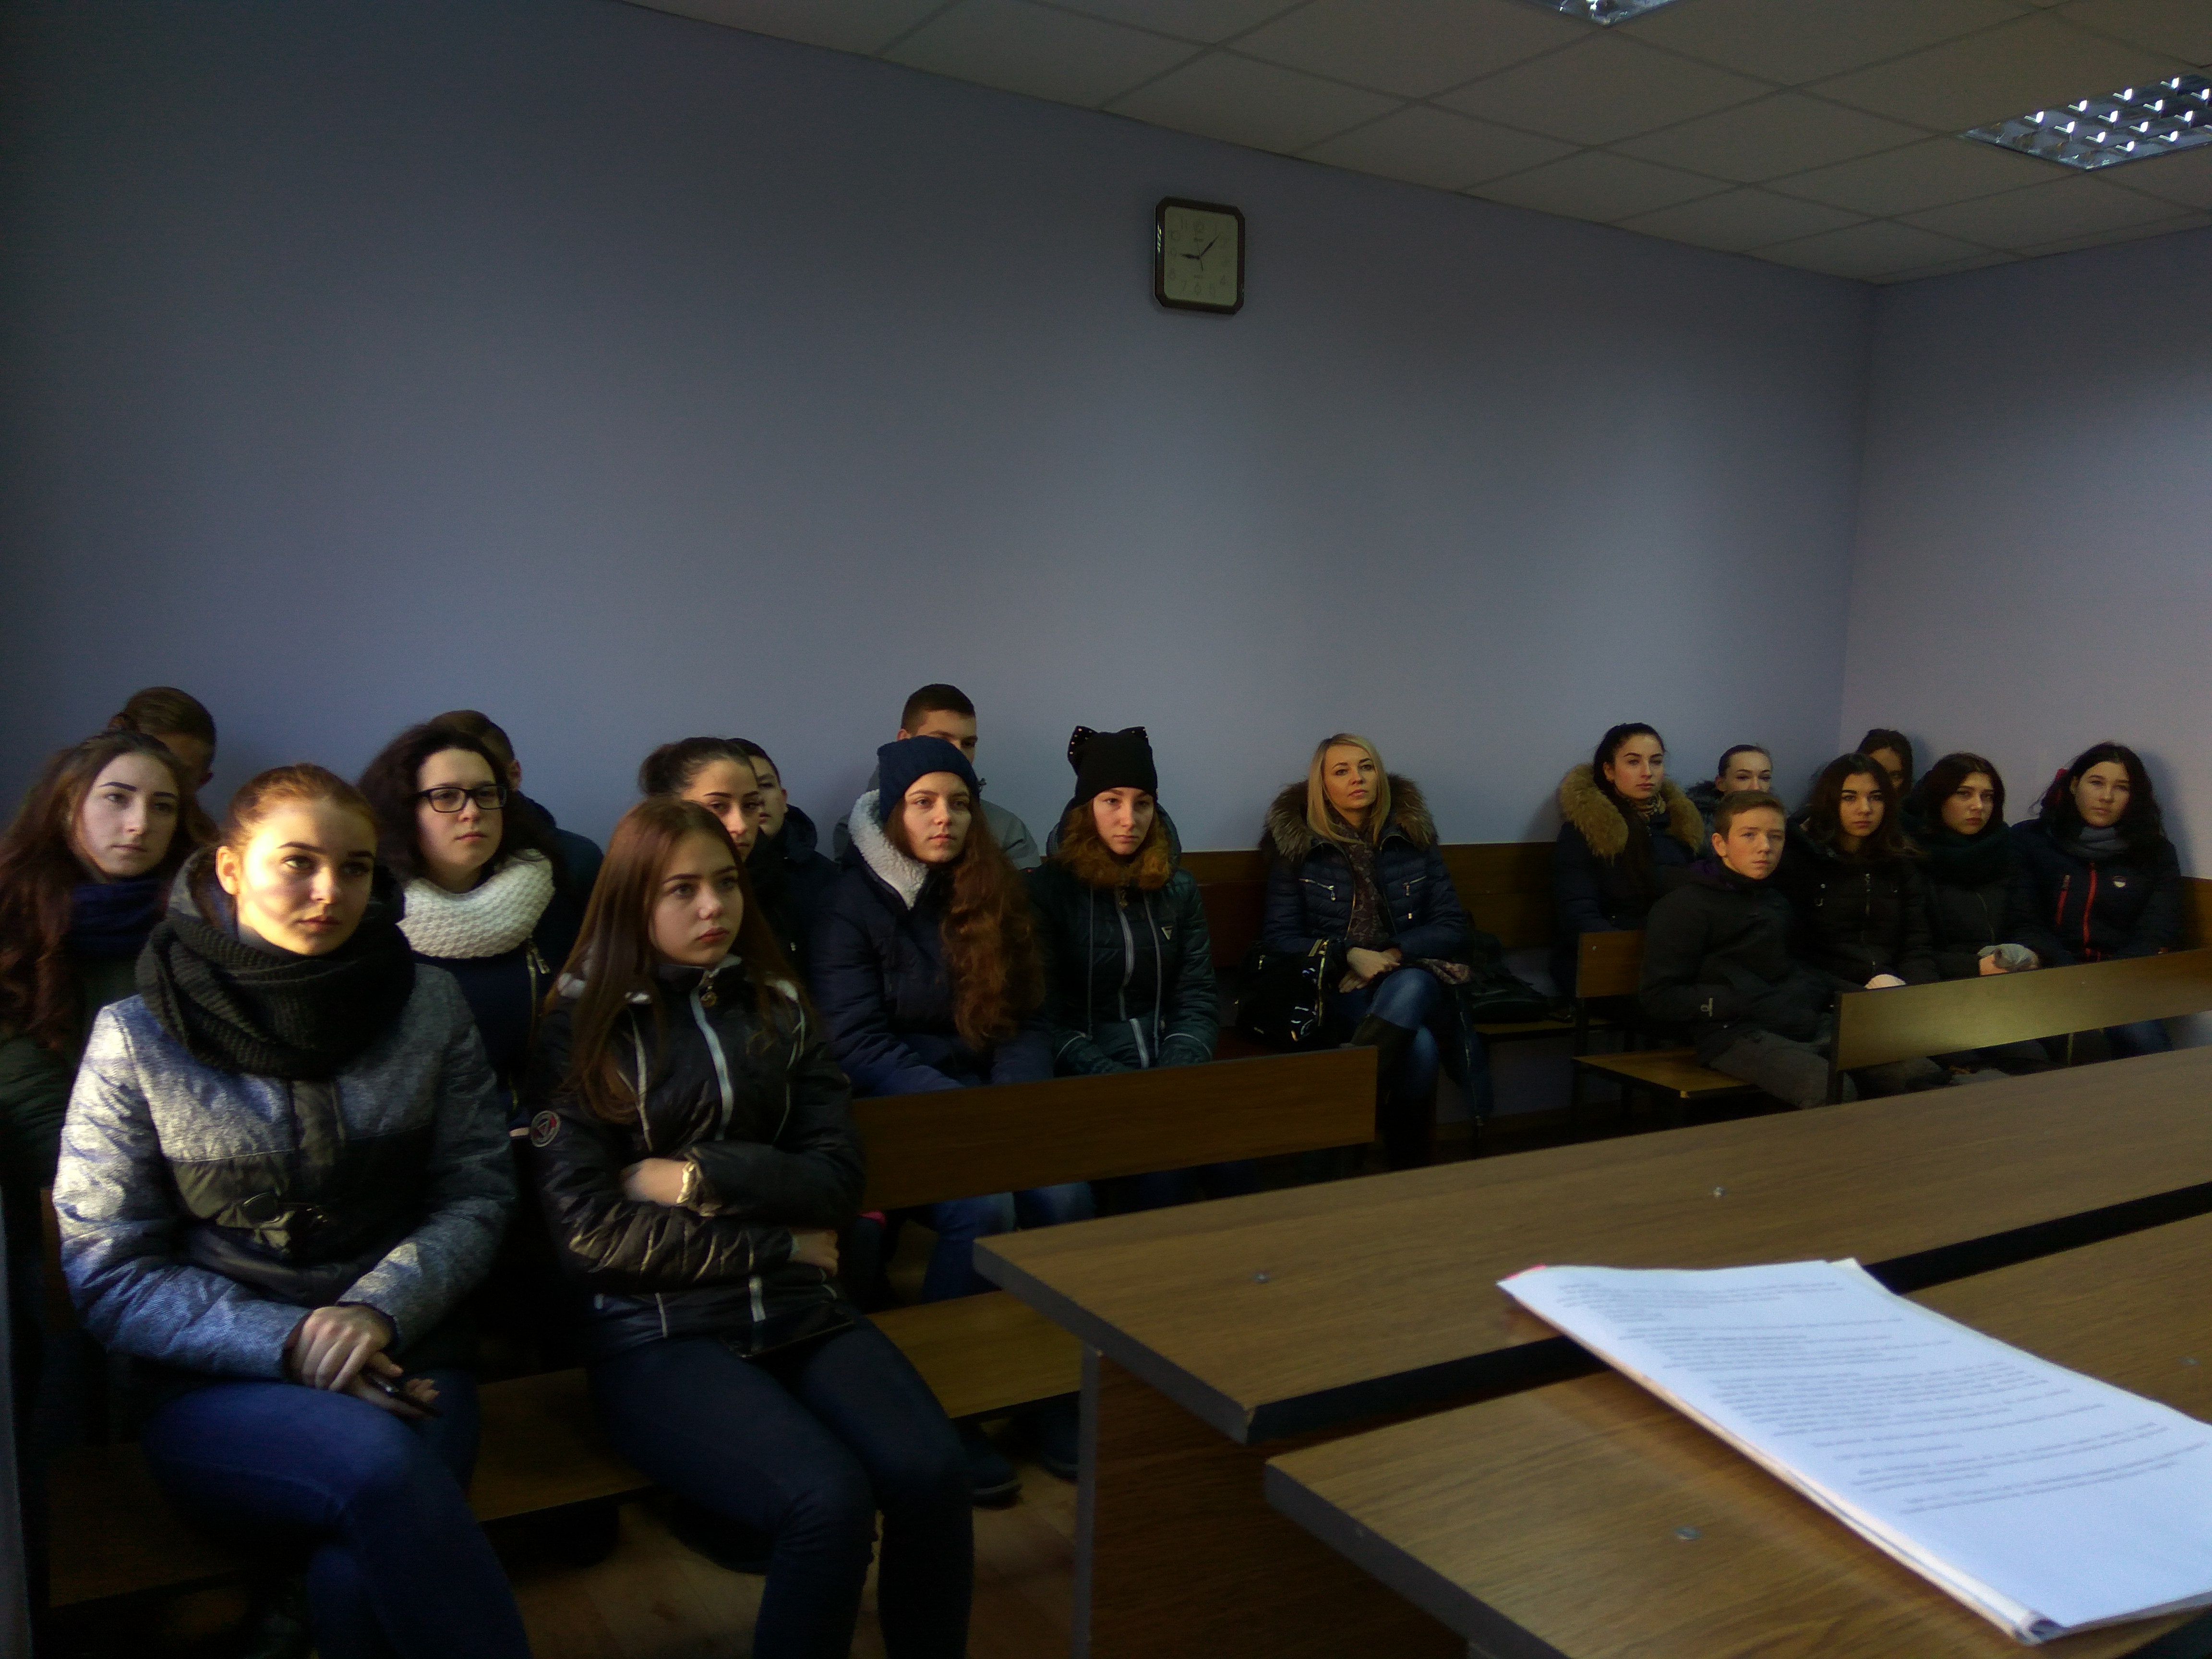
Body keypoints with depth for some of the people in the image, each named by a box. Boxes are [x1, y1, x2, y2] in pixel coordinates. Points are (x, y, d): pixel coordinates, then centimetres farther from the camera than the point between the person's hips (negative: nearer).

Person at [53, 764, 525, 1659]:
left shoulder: (428, 1004, 4)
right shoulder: (135, 1037, -1)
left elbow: (476, 1191, 4)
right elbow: (109, 1276, -1)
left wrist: (380, 1309, -14)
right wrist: (286, 1343, -14)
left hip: (400, 1355, 1)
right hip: (215, 1390, -1)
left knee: (356, 1572, -31)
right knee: (380, 1462, -33)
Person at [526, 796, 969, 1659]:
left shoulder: (777, 1007, 13)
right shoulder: (582, 1030, 2)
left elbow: (838, 1178, 6)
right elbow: (589, 1232, -6)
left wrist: (701, 1177, -8)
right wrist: (779, 1245, -4)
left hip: (800, 1308, 4)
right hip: (658, 1330, -3)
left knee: (933, 1473, -23)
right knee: (829, 1498, -29)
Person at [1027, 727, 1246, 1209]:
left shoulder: (1178, 887, 14)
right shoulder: (1047, 889, 1)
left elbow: (1198, 999, 10)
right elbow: (1048, 1015, -5)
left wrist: (1176, 1078, -9)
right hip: (1086, 1086, -3)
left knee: (1231, 1161, -27)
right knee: (1166, 1166, -31)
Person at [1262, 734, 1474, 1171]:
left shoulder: (1414, 836, 11)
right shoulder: (1296, 844, 6)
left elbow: (1454, 927, 7)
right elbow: (1278, 937, 1)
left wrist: (1393, 954, -11)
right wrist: (1349, 956, -15)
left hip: (1417, 980, 2)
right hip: (1338, 991, -2)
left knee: (1408, 988, -39)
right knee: (1418, 1047, -36)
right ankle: (1406, 1165, -24)